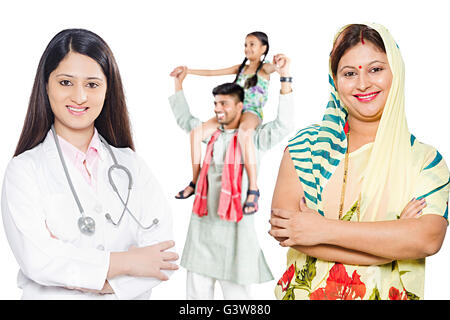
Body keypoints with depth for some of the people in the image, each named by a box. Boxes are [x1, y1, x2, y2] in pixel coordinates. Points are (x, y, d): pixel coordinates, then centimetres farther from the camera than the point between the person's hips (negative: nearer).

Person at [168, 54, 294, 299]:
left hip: (235, 225, -5)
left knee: (236, 291, 0)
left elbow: (283, 125, -19)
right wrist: (179, 84, 27)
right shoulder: (212, 134, 13)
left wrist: (285, 77, -25)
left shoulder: (254, 138, -3)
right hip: (202, 223, 6)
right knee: (196, 290, 11)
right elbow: (184, 120, 29)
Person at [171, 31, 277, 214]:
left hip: (252, 113, -7)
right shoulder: (242, 68, 22)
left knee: (244, 131, -44)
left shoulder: (264, 68, 4)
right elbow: (212, 73, 24)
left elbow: (273, 67, -21)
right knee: (196, 132, -9)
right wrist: (187, 71, 22)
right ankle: (195, 182, 1)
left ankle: (253, 189, -45)